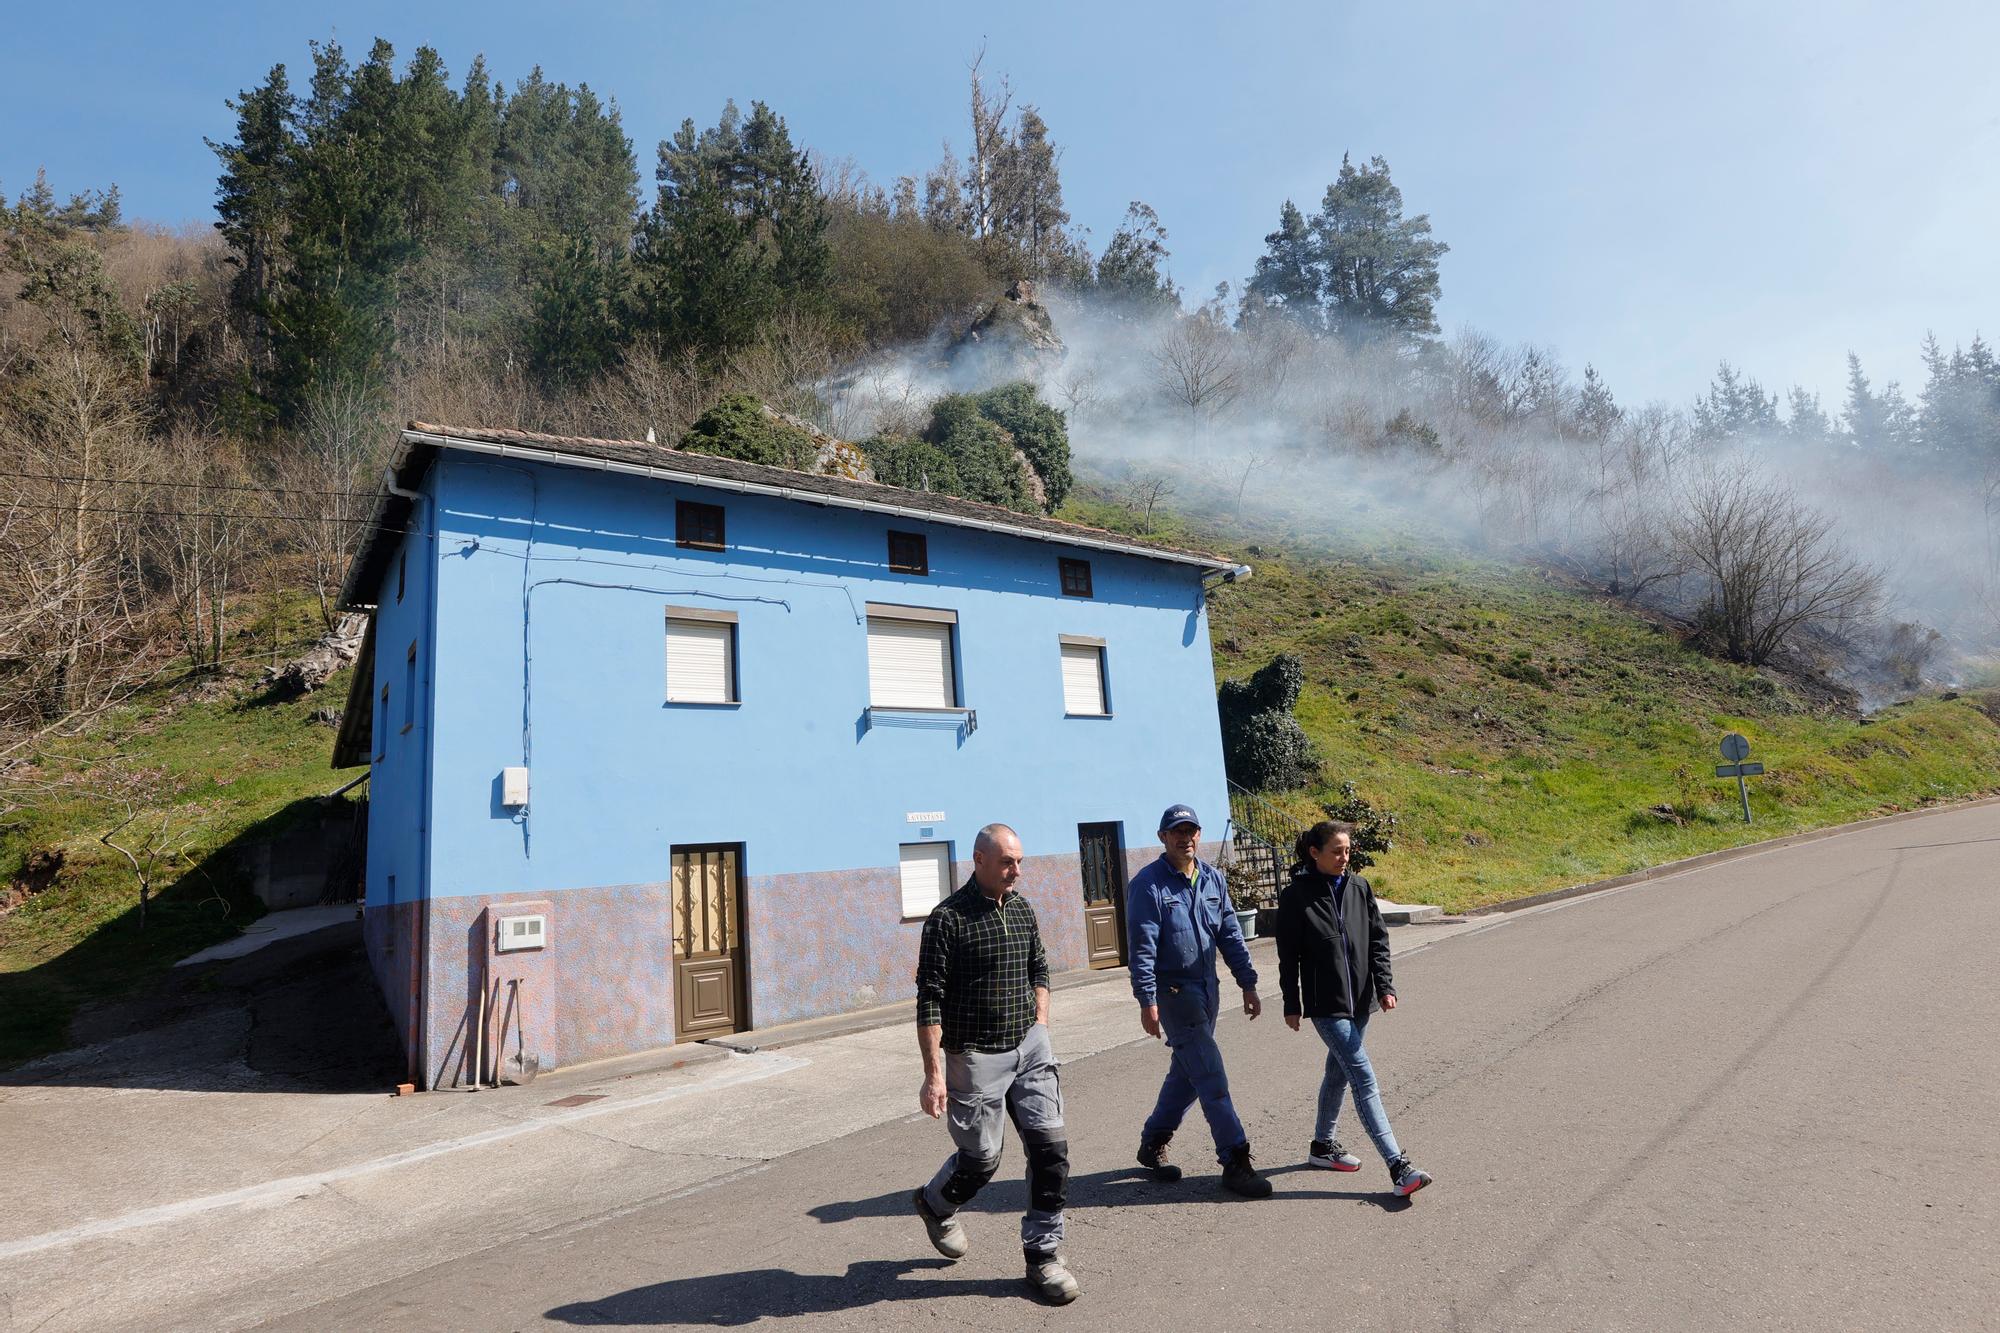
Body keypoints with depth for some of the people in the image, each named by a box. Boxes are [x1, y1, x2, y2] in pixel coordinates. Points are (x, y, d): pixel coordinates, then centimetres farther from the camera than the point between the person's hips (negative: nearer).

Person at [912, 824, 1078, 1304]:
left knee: (1051, 1145, -1)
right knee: (981, 1158, 7)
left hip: (1030, 1047, 5)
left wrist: (1039, 1026, 9)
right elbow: (929, 1002, -15)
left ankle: (1042, 1253, 16)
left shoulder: (1022, 909, 4)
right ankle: (935, 1204, 39)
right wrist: (933, 1074, -18)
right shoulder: (948, 918, -15)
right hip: (975, 1057, -5)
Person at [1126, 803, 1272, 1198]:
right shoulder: (1148, 884, -13)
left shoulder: (1213, 878, 6)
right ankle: (1235, 1162, 2)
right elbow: (1142, 948, -15)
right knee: (1211, 1076, -7)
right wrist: (1147, 1002, -18)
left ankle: (1152, 1144, 31)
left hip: (1207, 988, 7)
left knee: (1188, 1073, 15)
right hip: (1173, 991, -7)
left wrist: (1247, 984, 8)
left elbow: (1230, 935, 11)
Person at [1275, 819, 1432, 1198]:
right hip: (1325, 1004, -6)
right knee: (1364, 1080, -10)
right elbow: (1289, 956, -7)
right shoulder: (1296, 896, -11)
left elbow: (1378, 939, 7)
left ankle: (1322, 1145, 35)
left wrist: (1384, 986, -4)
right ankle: (1398, 1167, -8)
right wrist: (1291, 1005, -5)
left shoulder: (1359, 888, 2)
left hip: (1359, 1000, 6)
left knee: (1339, 1071, 18)